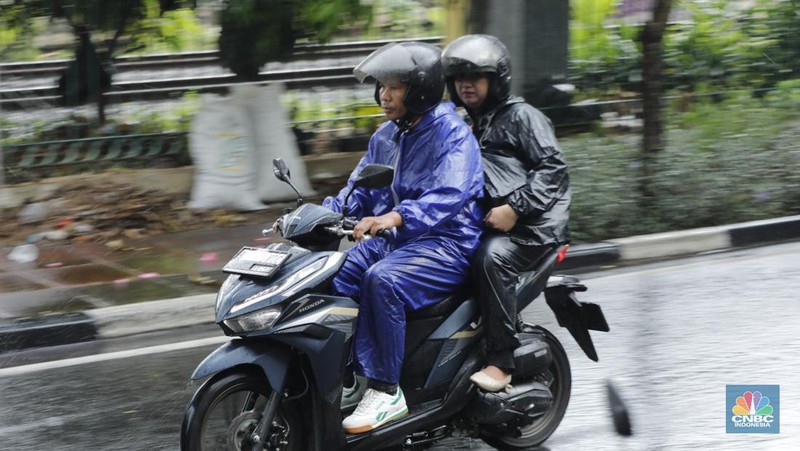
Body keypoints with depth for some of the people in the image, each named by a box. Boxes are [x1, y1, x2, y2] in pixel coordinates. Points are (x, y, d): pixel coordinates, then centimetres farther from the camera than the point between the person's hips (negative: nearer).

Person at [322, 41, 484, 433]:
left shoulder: (452, 135, -12)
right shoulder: (384, 137, 15)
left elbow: (449, 195, -30)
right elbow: (358, 190, 15)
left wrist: (393, 218, -45)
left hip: (445, 244, -8)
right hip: (392, 240, 9)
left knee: (381, 280, -35)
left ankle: (386, 391, -27)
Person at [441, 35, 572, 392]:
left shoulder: (521, 116, -1)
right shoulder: (470, 125, 24)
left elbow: (553, 167, -11)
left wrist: (515, 207, -20)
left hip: (534, 222, -9)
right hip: (490, 223, 9)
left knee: (491, 257, -35)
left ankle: (501, 360, -33)